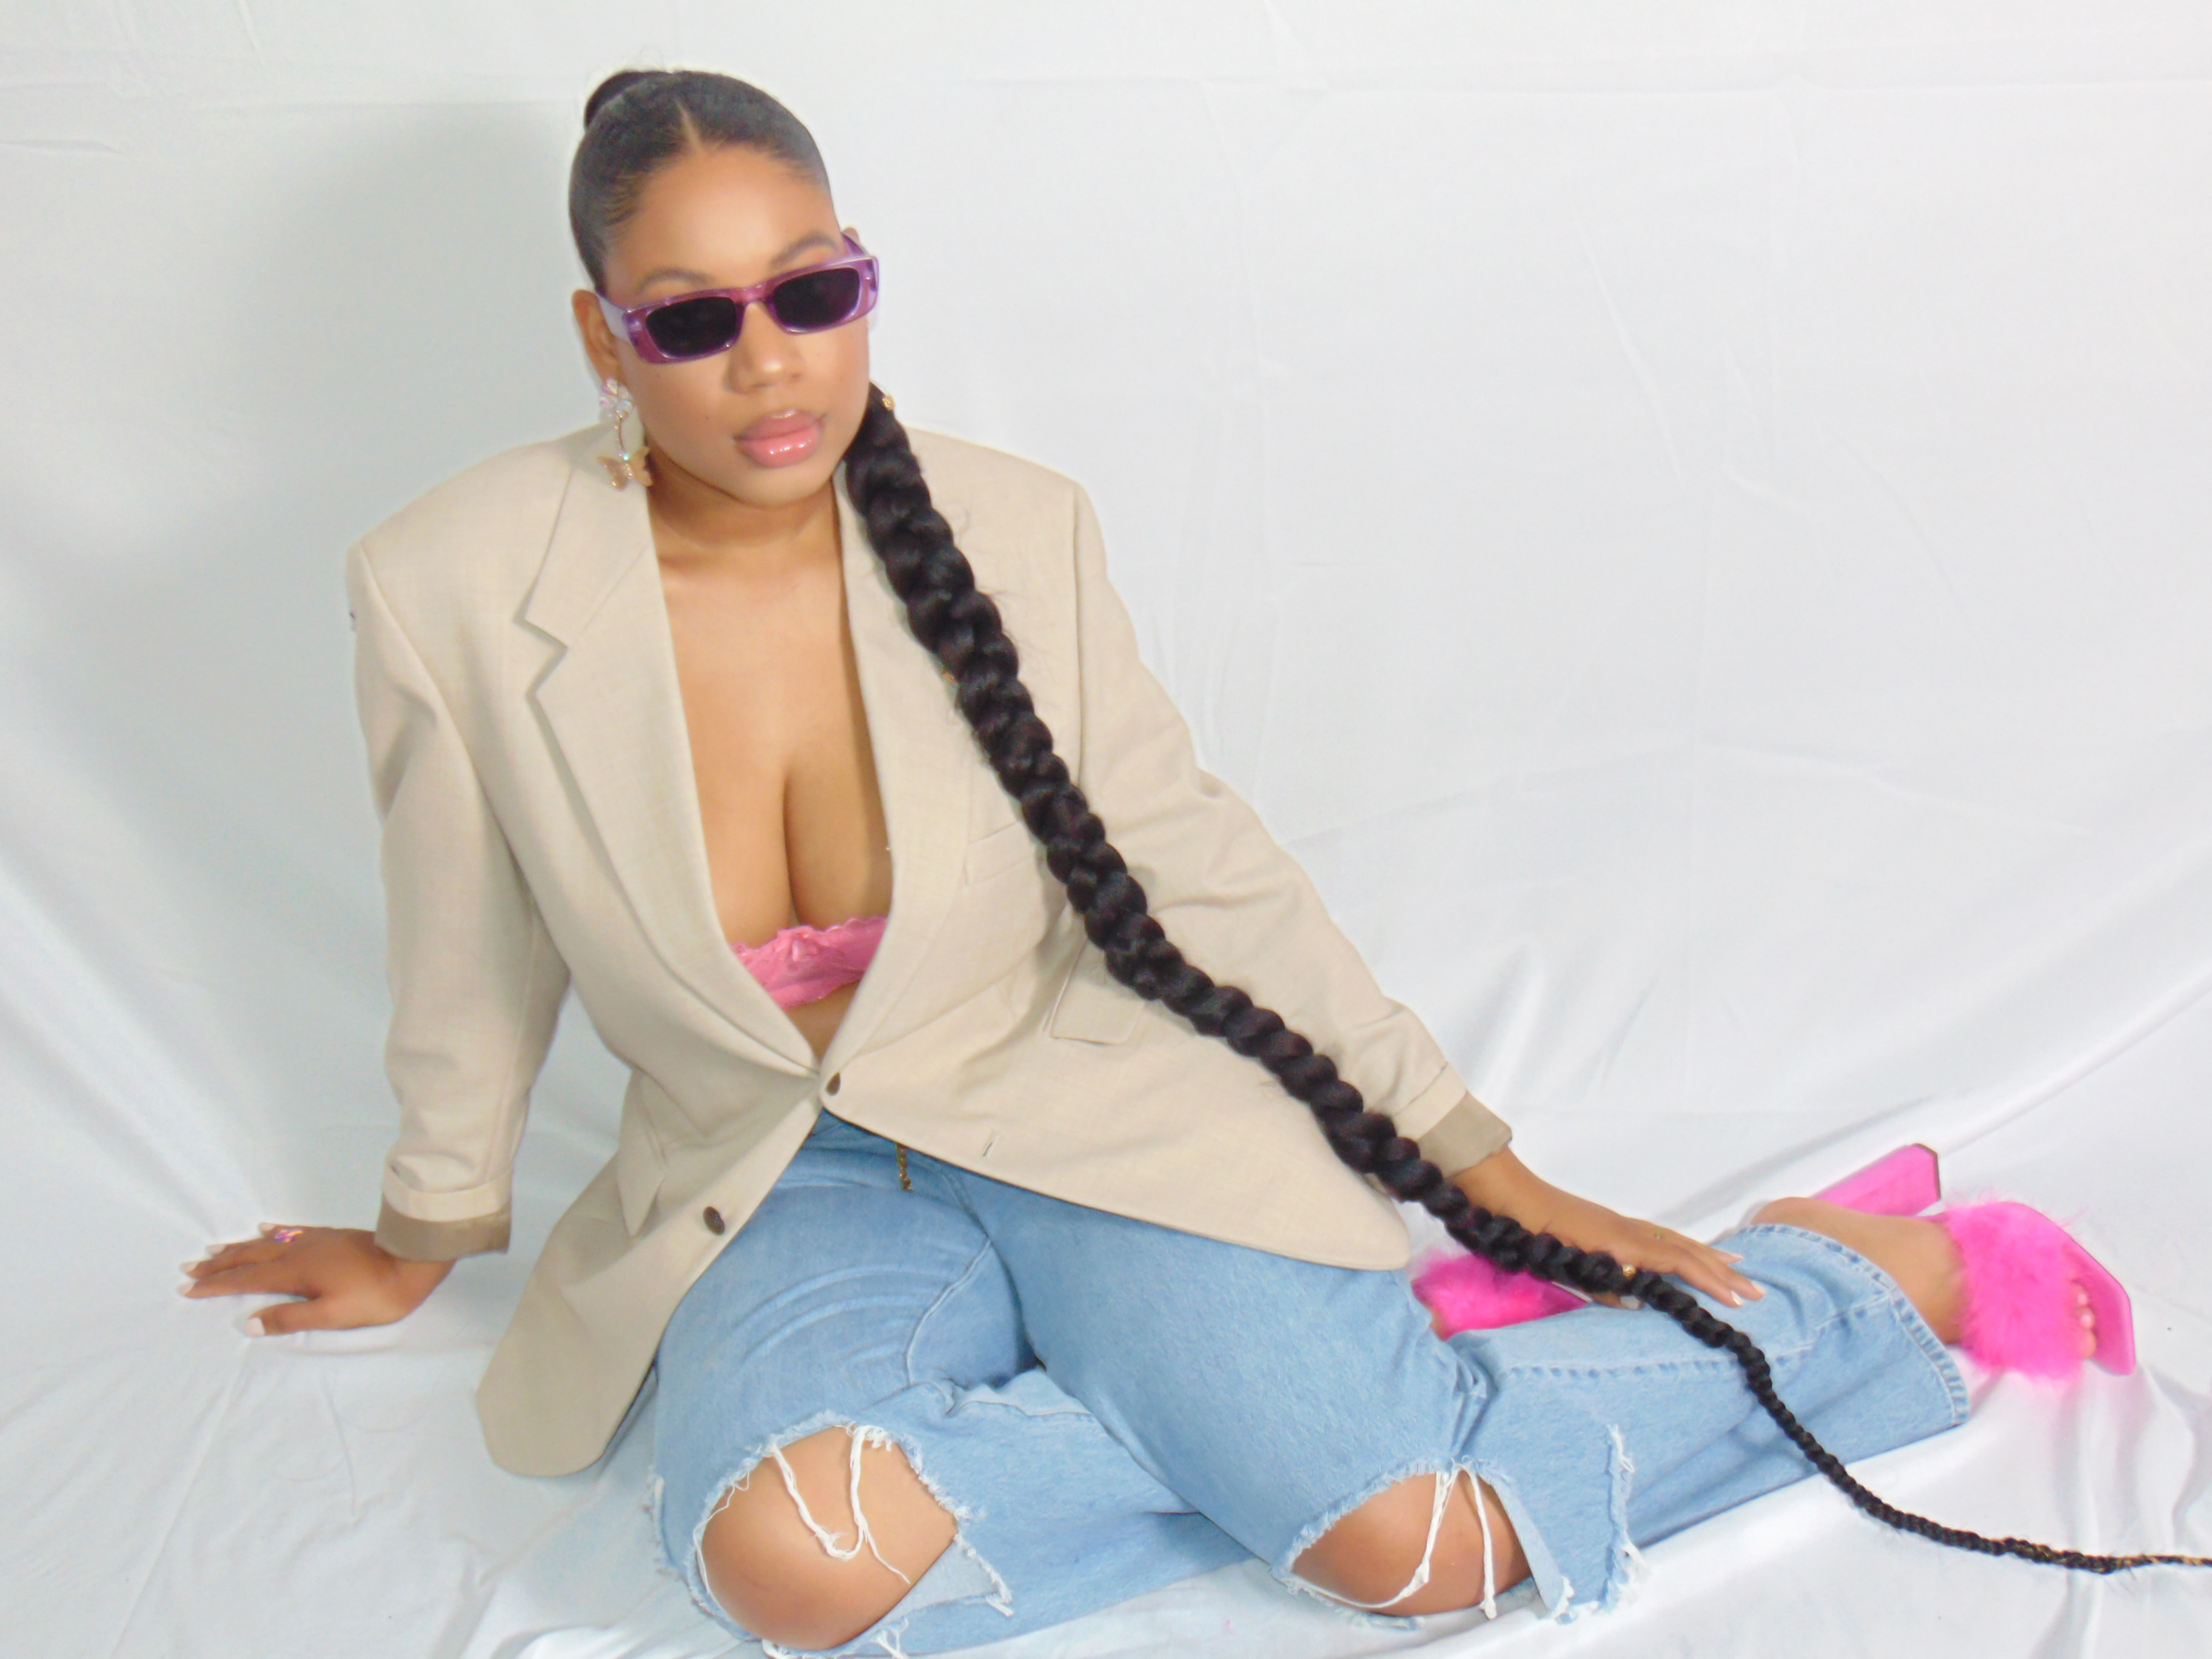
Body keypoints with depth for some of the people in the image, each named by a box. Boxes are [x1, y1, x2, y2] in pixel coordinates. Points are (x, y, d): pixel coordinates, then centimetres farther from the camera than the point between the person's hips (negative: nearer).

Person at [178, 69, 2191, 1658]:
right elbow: (470, 965, 5)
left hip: (1078, 1111, -1)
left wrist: (1486, 1170, -1)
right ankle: (1297, 1410, -10)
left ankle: (1872, 1270, 4)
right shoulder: (453, 593, -12)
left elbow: (1204, 875, -2)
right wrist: (427, 1235, 20)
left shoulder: (1011, 531, -11)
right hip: (787, 1188, 2)